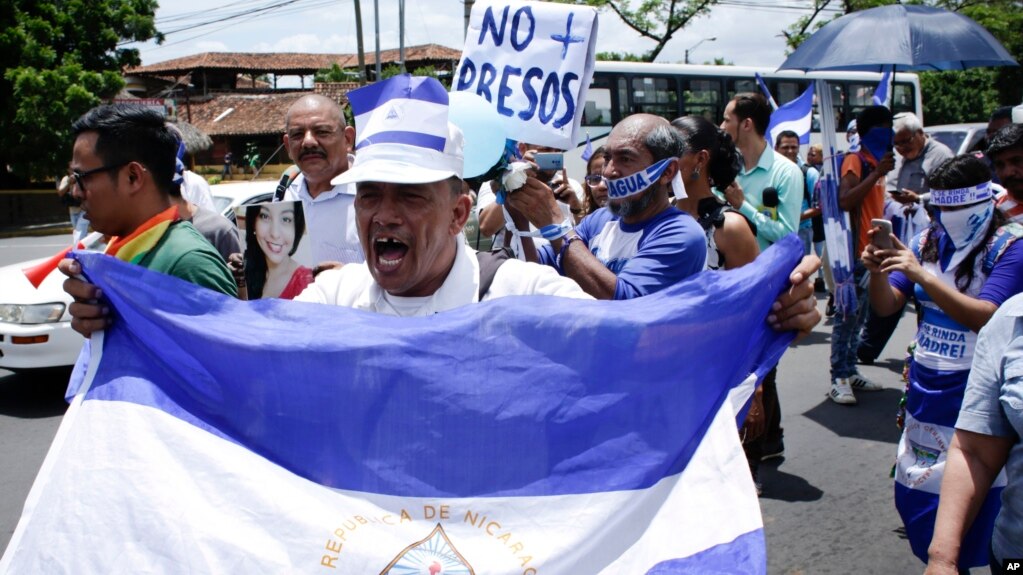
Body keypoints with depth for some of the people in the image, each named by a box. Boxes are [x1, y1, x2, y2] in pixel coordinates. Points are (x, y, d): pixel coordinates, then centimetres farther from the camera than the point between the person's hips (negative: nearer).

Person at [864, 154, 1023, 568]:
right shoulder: (927, 241, 4)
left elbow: (984, 317, -23)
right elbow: (887, 306, 0)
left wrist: (923, 275, -30)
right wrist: (877, 271, -20)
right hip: (925, 390, 5)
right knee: (917, 491, 14)